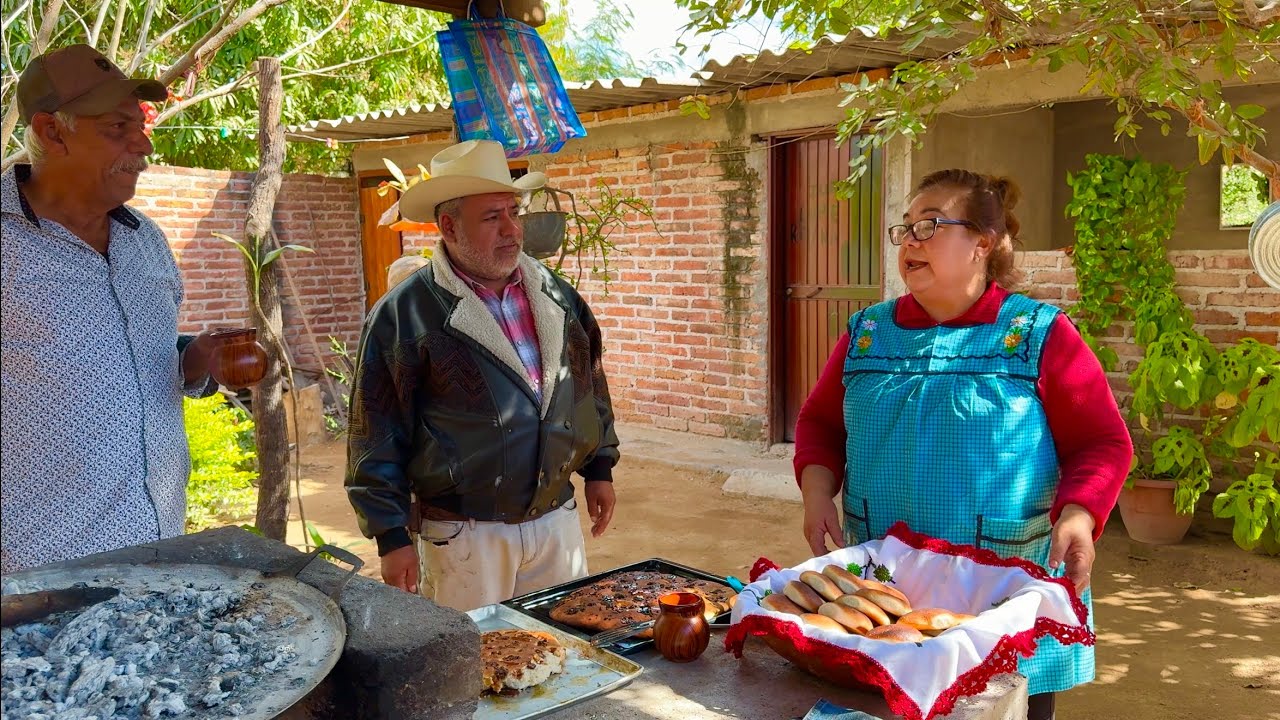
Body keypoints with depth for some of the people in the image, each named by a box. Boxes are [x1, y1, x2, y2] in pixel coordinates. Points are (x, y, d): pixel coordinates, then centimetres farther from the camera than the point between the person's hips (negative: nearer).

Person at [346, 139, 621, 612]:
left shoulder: (557, 296, 5)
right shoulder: (402, 314, -11)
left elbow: (591, 383, 16)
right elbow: (376, 436, -9)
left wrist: (600, 467, 15)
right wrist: (392, 536, -9)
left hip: (559, 522, 5)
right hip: (464, 534, -4)